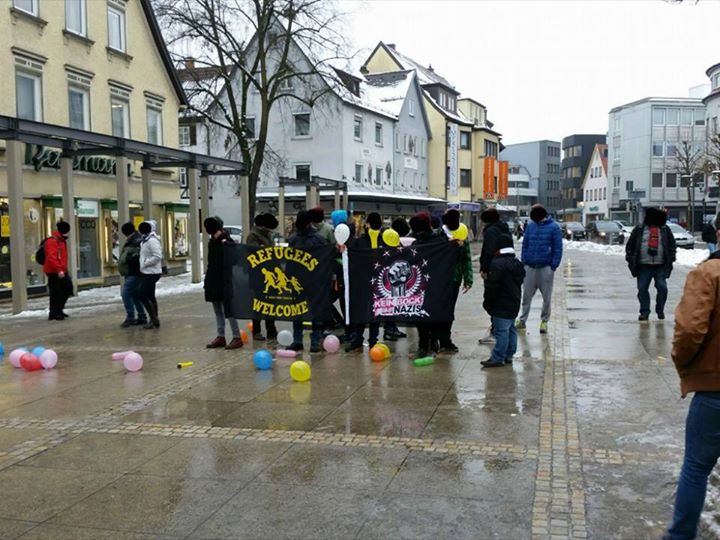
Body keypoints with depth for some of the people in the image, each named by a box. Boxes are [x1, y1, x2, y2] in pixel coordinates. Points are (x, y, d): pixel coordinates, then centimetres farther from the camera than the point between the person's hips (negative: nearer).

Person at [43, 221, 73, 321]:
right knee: (56, 293, -4)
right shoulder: (52, 241, -16)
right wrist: (59, 270, -30)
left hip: (62, 271, 10)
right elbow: (51, 258, -26)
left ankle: (59, 309, 24)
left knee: (68, 288, 12)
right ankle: (53, 313, 6)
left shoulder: (62, 241, 16)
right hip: (54, 272, -10)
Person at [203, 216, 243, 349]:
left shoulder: (228, 242, -13)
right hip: (214, 282, 8)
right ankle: (221, 336, 19)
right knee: (218, 311, 12)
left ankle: (237, 337, 0)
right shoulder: (212, 242, 12)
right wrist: (207, 281, 16)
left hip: (224, 282, -8)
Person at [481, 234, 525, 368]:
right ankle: (508, 356, 22)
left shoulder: (497, 264, -18)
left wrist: (487, 302, -7)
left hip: (501, 304, -9)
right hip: (514, 303, 10)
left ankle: (497, 358, -6)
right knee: (511, 329, 15)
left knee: (501, 331, -8)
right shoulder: (517, 263, 12)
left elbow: (492, 286, -19)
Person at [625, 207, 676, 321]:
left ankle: (660, 310, 14)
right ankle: (644, 312, 9)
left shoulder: (665, 230, 8)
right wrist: (630, 259, 2)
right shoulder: (639, 229, 5)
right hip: (643, 266, 0)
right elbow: (630, 245, 9)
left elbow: (672, 245, 13)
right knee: (642, 288, -1)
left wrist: (670, 259, 2)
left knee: (662, 288, -4)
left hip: (661, 266, 0)